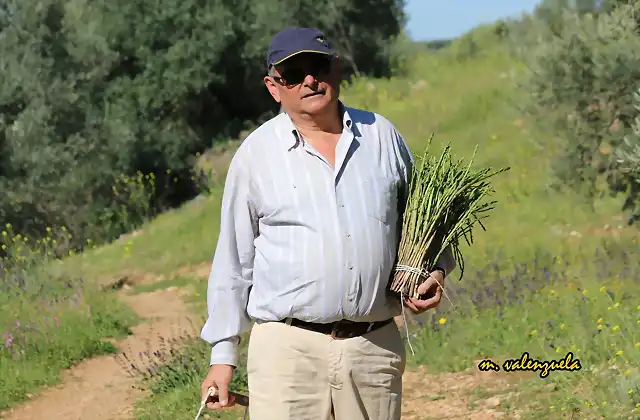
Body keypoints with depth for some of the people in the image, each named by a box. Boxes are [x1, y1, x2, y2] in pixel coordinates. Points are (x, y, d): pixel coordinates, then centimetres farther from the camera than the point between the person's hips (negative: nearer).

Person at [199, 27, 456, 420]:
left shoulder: (382, 135, 10)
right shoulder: (256, 152, 5)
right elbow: (234, 259, 9)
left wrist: (434, 270, 1)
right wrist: (223, 353, 6)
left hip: (377, 344, 2)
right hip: (288, 346, -2)